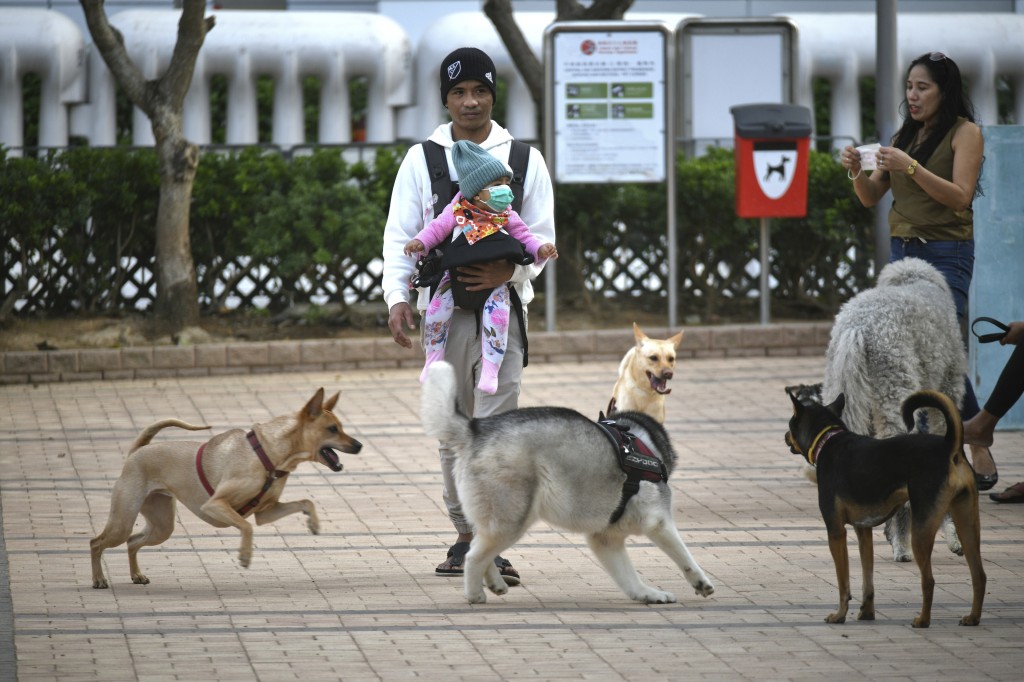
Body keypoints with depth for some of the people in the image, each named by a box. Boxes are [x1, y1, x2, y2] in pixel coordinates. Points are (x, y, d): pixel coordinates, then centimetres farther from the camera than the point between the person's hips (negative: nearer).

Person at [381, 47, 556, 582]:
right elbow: (400, 234, 3)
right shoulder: (421, 159, 7)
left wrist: (511, 271, -17)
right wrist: (397, 298, -12)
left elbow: (542, 235, 4)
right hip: (443, 308, 1)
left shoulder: (524, 158, 6)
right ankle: (465, 536, 19)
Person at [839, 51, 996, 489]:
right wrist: (856, 173, -5)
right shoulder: (904, 136, 16)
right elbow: (871, 197, 16)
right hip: (902, 252, 6)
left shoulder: (964, 133, -2)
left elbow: (961, 197, -13)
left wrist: (911, 168, -22)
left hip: (947, 253, -6)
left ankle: (980, 455, -10)